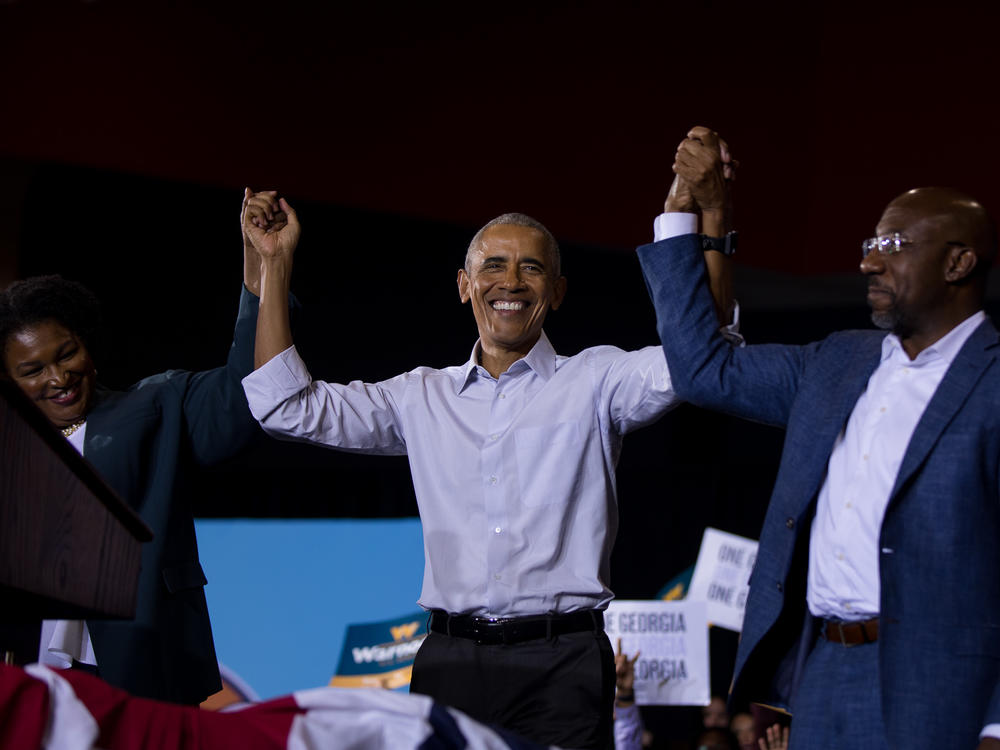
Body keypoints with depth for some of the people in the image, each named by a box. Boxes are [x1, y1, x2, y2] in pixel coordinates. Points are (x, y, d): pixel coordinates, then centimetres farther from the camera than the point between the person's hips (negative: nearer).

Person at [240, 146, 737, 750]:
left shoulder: (594, 381, 7)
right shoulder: (423, 397, 16)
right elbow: (288, 407, 13)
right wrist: (275, 265, 11)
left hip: (561, 661, -2)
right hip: (451, 658, 3)